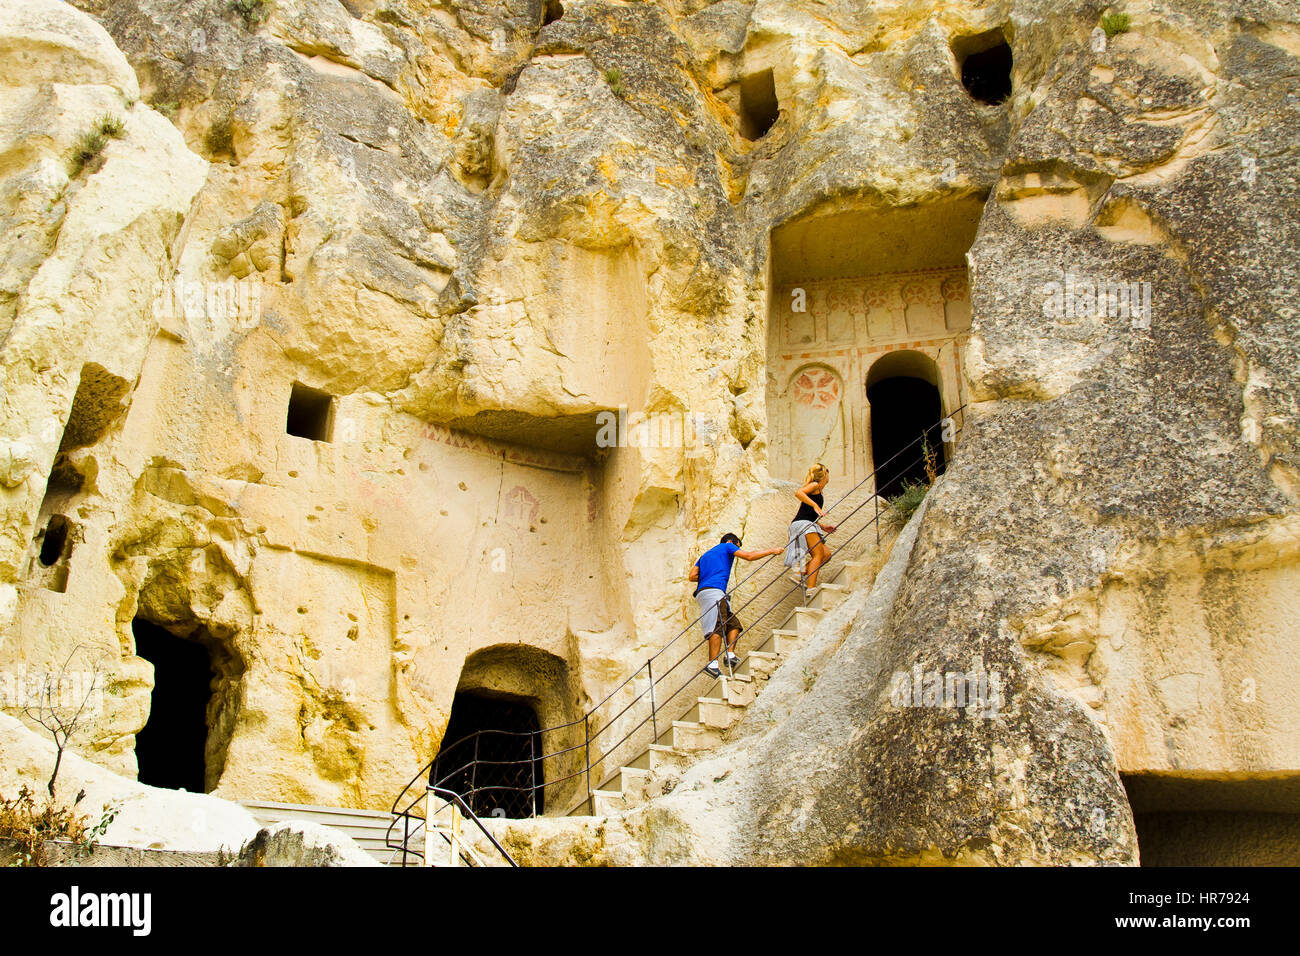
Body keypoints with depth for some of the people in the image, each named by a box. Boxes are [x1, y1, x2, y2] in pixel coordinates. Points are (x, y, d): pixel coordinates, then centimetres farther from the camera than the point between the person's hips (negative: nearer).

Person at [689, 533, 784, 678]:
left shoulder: (705, 554, 33)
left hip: (703, 592, 8)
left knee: (734, 624, 8)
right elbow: (749, 556, 3)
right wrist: (771, 551, 11)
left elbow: (692, 576, 22)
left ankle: (730, 655, -9)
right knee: (717, 627, -20)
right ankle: (712, 664, -33)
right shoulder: (727, 546, 14)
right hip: (713, 590, -8)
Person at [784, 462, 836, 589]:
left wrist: (823, 526, 25)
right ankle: (811, 588, -27)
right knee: (819, 554, -17)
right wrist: (815, 506, -21)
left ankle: (801, 574, -5)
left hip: (807, 526, 9)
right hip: (802, 524, -9)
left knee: (826, 554, 4)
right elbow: (798, 493, -18)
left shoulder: (818, 492, 28)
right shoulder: (815, 485, 2)